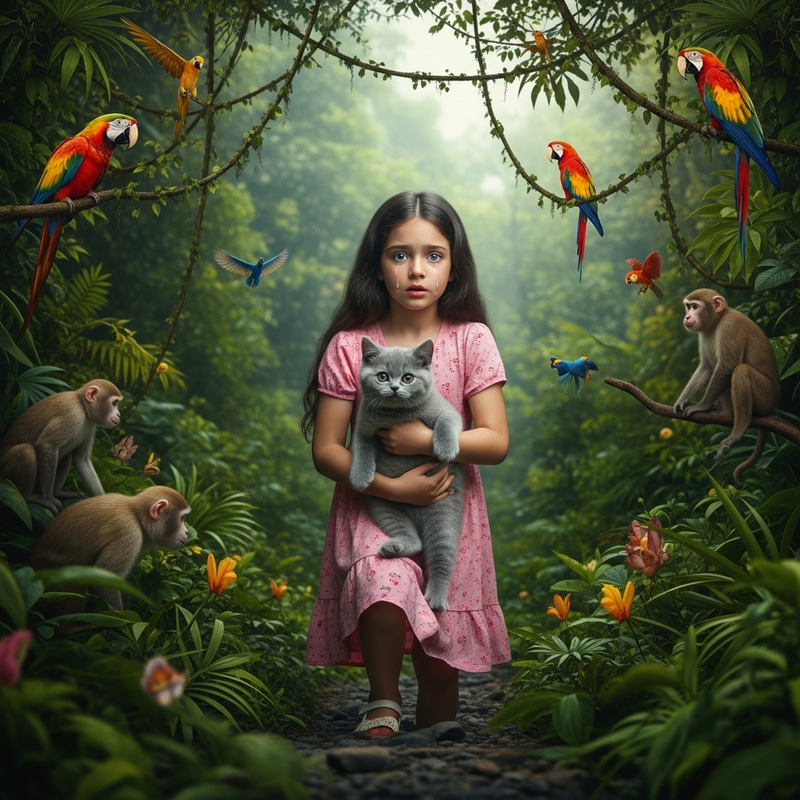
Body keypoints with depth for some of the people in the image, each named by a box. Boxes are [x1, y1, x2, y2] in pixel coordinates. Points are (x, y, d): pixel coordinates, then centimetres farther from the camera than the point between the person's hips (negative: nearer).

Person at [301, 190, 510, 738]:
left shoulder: (470, 340, -2)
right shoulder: (349, 345, -4)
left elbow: (496, 442, -6)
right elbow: (325, 450, -6)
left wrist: (424, 439, -19)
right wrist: (393, 487, -19)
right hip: (371, 507, -1)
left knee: (440, 663, 5)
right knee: (384, 590, -32)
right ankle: (383, 704, -7)